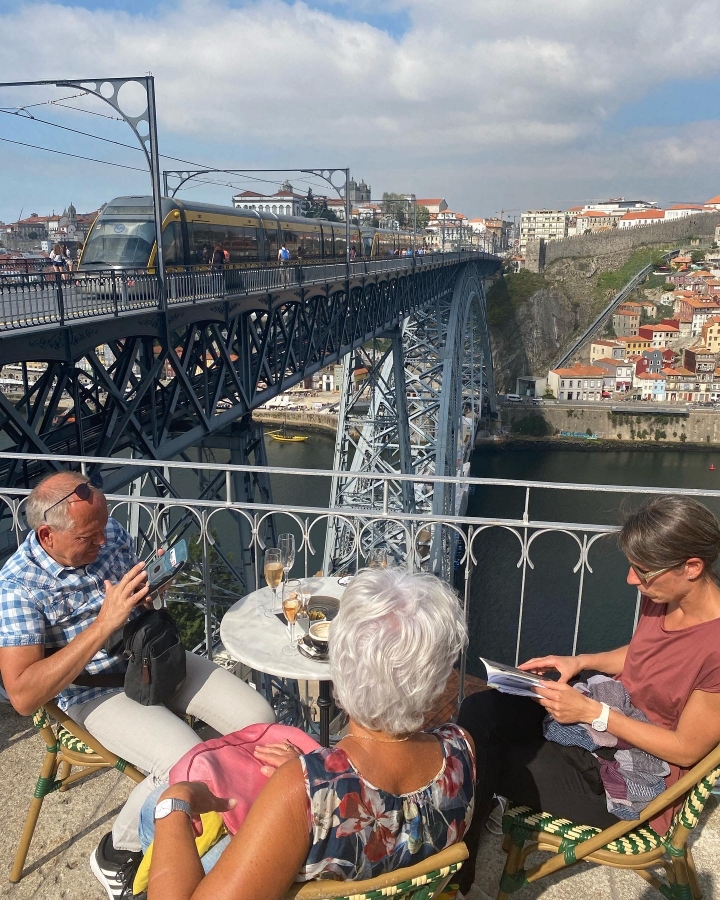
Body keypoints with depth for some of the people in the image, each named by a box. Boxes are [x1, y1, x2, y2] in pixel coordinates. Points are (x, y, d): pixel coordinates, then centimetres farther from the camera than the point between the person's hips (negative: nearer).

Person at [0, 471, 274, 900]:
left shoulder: (111, 532, -5)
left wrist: (154, 585, -13)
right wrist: (104, 624, -33)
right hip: (97, 691, -5)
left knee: (259, 719, -8)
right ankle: (116, 855, 3)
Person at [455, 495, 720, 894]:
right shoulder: (661, 596, -8)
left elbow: (687, 748, -21)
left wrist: (591, 711, -24)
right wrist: (579, 662, -3)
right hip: (598, 721, 8)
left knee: (484, 760, -11)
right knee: (479, 710, -9)